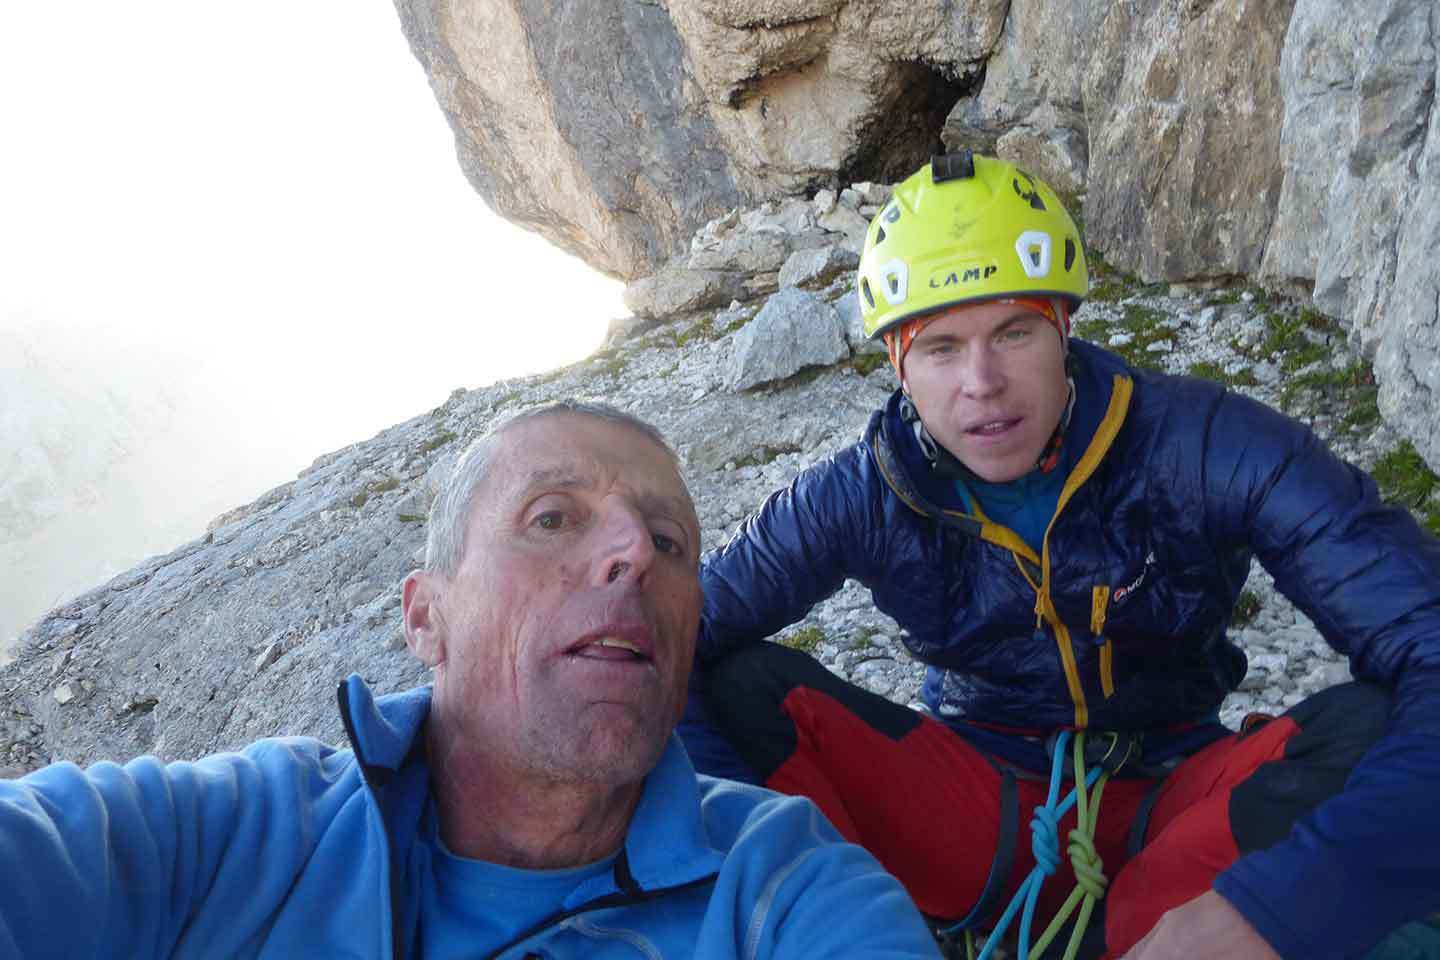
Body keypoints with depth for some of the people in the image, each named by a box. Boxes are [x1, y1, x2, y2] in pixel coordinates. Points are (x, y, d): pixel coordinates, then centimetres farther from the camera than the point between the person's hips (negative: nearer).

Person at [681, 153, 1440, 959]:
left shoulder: (1205, 447, -19)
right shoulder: (863, 497, -13)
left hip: (1173, 812, 0)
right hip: (974, 814, 1)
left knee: (1371, 725, -31)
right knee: (742, 683, -21)